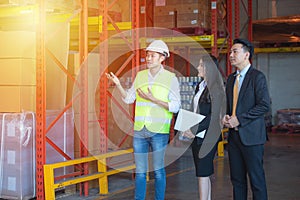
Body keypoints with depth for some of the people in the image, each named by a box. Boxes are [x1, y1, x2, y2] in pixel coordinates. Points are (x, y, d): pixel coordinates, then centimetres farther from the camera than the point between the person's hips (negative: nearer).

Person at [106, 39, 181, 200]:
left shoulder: (170, 78, -2)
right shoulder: (140, 75, 11)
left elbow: (175, 107, -7)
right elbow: (128, 98, 14)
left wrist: (152, 99, -16)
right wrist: (118, 84, -2)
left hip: (159, 131, -4)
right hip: (139, 130, 4)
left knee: (158, 170, 4)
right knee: (140, 171, 8)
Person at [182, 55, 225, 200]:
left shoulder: (216, 88, -12)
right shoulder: (200, 86, 14)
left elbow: (214, 115, -17)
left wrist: (195, 130, -16)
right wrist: (188, 129, 5)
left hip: (206, 136, -8)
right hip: (196, 135, 8)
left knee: (202, 173, -6)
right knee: (204, 173, 12)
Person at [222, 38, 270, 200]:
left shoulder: (257, 77, -7)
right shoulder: (231, 78, 16)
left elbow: (264, 105, -14)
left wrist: (239, 119, -16)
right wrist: (226, 117, 2)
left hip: (250, 136, -7)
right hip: (234, 134, 7)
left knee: (256, 179, -2)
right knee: (237, 178, 11)